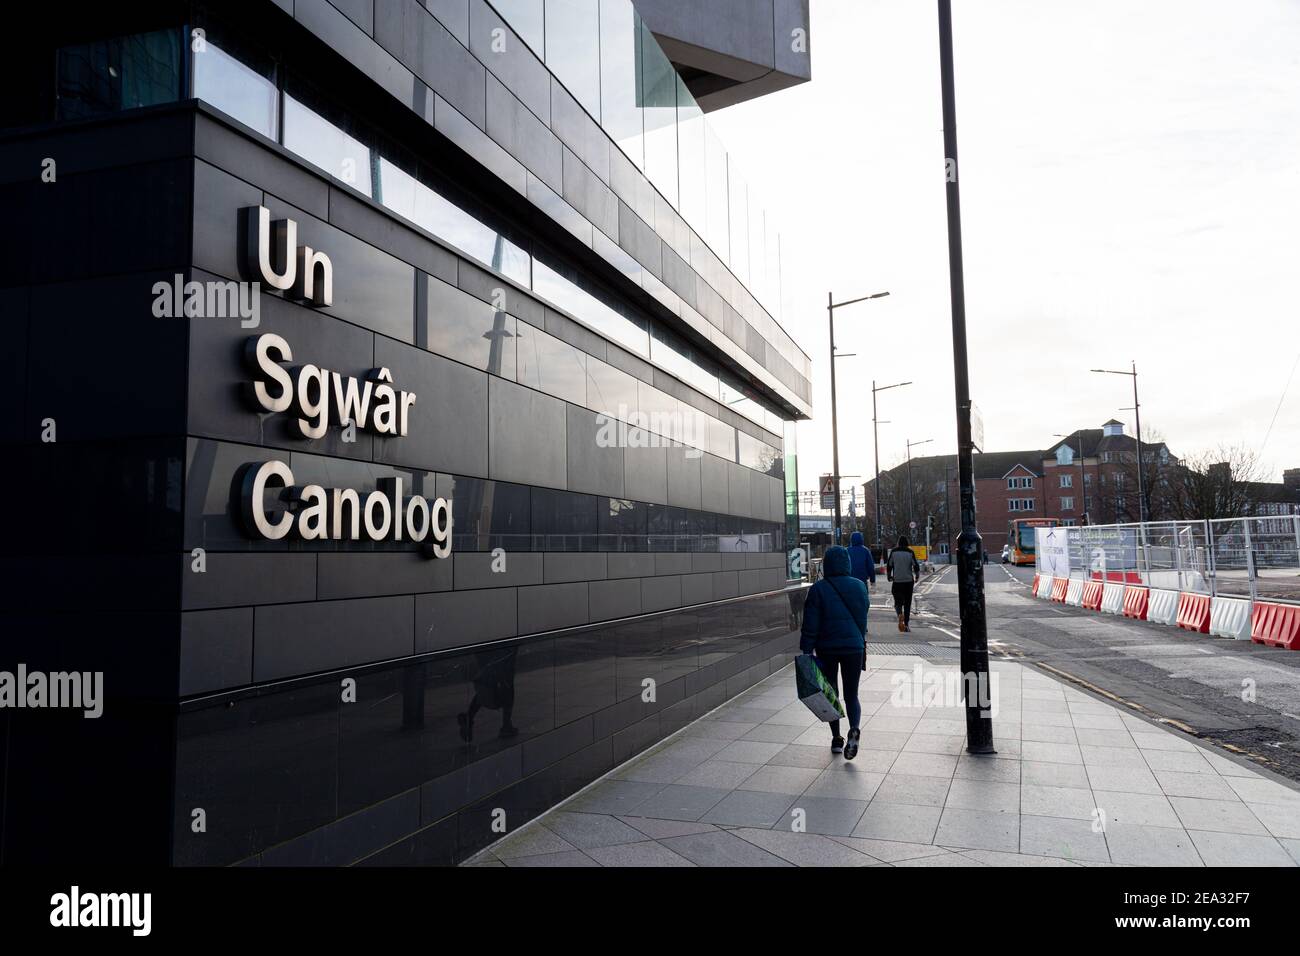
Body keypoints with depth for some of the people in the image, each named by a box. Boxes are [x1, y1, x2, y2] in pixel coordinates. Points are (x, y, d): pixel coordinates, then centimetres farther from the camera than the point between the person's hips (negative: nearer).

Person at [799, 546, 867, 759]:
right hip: (854, 647, 2)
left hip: (826, 649, -2)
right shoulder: (859, 586, 0)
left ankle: (836, 738, 16)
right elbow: (863, 619, 10)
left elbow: (810, 625, -10)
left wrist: (806, 651, -5)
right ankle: (854, 729, -17)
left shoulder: (818, 589, -10)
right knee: (851, 695, 9)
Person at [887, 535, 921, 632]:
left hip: (897, 581, 0)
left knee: (898, 601, 8)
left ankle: (900, 614, -24)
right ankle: (906, 624, 9)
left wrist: (889, 576, 17)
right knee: (907, 603, 9)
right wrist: (917, 576, 10)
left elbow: (888, 565, 1)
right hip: (908, 581, 0)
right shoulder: (910, 552, -4)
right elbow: (916, 566, -6)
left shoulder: (893, 552, -1)